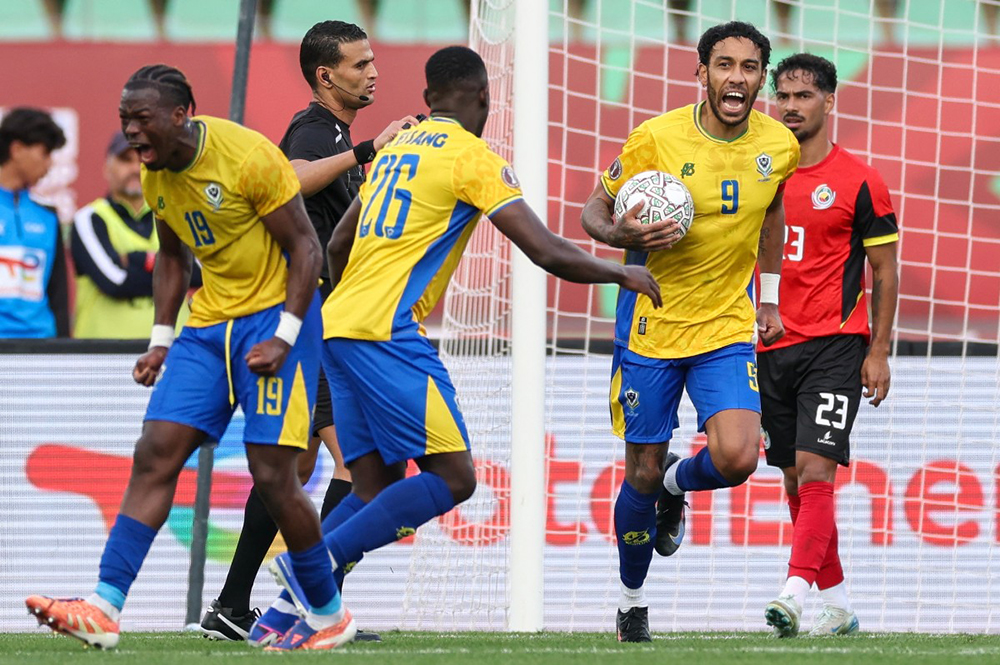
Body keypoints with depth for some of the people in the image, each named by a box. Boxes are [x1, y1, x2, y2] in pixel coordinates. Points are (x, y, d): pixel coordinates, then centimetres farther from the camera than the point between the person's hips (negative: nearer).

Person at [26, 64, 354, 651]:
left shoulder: (249, 157, -19)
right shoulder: (156, 176, 3)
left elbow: (305, 248, -14)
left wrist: (283, 338, -22)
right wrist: (161, 339, 10)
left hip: (276, 313, -7)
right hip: (209, 323, 7)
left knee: (272, 472, -11)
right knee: (156, 454, -6)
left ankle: (329, 615, 6)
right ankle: (105, 609, -12)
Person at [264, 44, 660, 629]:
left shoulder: (395, 148, 20)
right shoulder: (475, 158, -3)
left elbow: (338, 245, 29)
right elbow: (548, 252, -8)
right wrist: (621, 273, 7)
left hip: (338, 324, 8)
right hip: (389, 334, -8)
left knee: (378, 489, 11)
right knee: (453, 478, -7)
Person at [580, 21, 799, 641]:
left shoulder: (778, 146, -4)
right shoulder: (657, 138, -14)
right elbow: (596, 208, -3)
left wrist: (768, 297, 18)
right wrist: (621, 234, -25)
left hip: (728, 328, 2)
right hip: (650, 326, -2)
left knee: (737, 458, -17)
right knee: (642, 472, 3)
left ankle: (676, 485, 20)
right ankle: (633, 602, 26)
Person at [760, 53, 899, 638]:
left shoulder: (859, 182, -3)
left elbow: (885, 270, 0)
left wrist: (879, 352, -6)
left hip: (834, 344, -5)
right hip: (771, 348, 5)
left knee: (815, 470, -16)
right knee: (796, 479, 8)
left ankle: (796, 593, -26)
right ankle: (837, 602, 17)